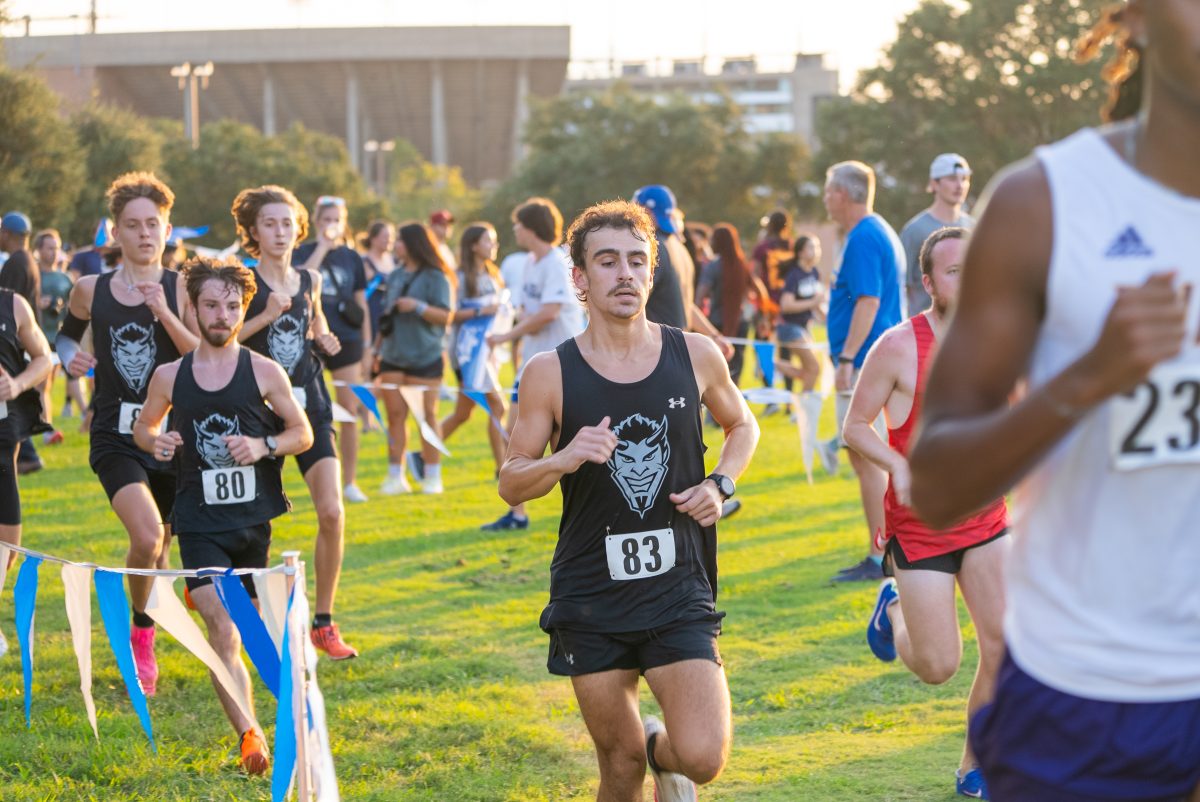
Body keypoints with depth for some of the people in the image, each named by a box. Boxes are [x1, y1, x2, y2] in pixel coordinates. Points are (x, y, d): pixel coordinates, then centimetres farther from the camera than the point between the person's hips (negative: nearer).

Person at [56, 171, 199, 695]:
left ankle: (144, 648, 40)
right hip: (115, 436, -1)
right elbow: (67, 334, 20)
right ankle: (140, 633, 1)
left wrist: (164, 313, -21)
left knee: (160, 544, 14)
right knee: (147, 535, -24)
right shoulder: (91, 291, 1)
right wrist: (70, 358, -2)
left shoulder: (181, 290, -1)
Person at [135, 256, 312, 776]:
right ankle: (249, 734, -22)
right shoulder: (170, 376, 2)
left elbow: (303, 434, 6)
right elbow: (144, 426, 17)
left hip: (253, 516, 1)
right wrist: (156, 442, -6)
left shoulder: (265, 373, -1)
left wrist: (264, 446, -14)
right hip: (200, 521, -1)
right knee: (222, 627, -14)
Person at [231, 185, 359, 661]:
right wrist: (265, 316, -21)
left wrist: (324, 340, 7)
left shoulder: (310, 280, 8)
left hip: (309, 405, 3)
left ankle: (323, 623, 0)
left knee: (332, 512, -10)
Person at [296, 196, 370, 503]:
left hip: (347, 341, 2)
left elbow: (361, 304, 13)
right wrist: (322, 247, -17)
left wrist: (367, 346, 10)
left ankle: (350, 481, 8)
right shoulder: (304, 252, 2)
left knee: (350, 411, 0)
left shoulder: (351, 258, 9)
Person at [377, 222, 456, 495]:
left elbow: (446, 316, -8)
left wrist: (419, 307, -21)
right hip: (393, 357, 5)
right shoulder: (394, 277, 14)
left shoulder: (436, 277, -4)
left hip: (425, 358, -5)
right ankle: (395, 476, 4)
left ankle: (432, 476, 7)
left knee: (427, 415, 0)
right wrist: (377, 349, 19)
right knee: (395, 414, 1)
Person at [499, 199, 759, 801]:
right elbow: (510, 483, 2)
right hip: (590, 600, 0)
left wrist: (720, 485, 0)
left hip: (678, 592, 0)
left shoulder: (695, 356, 0)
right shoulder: (550, 373, -4)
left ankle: (661, 750, 21)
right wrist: (563, 460, -18)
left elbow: (741, 425, 19)